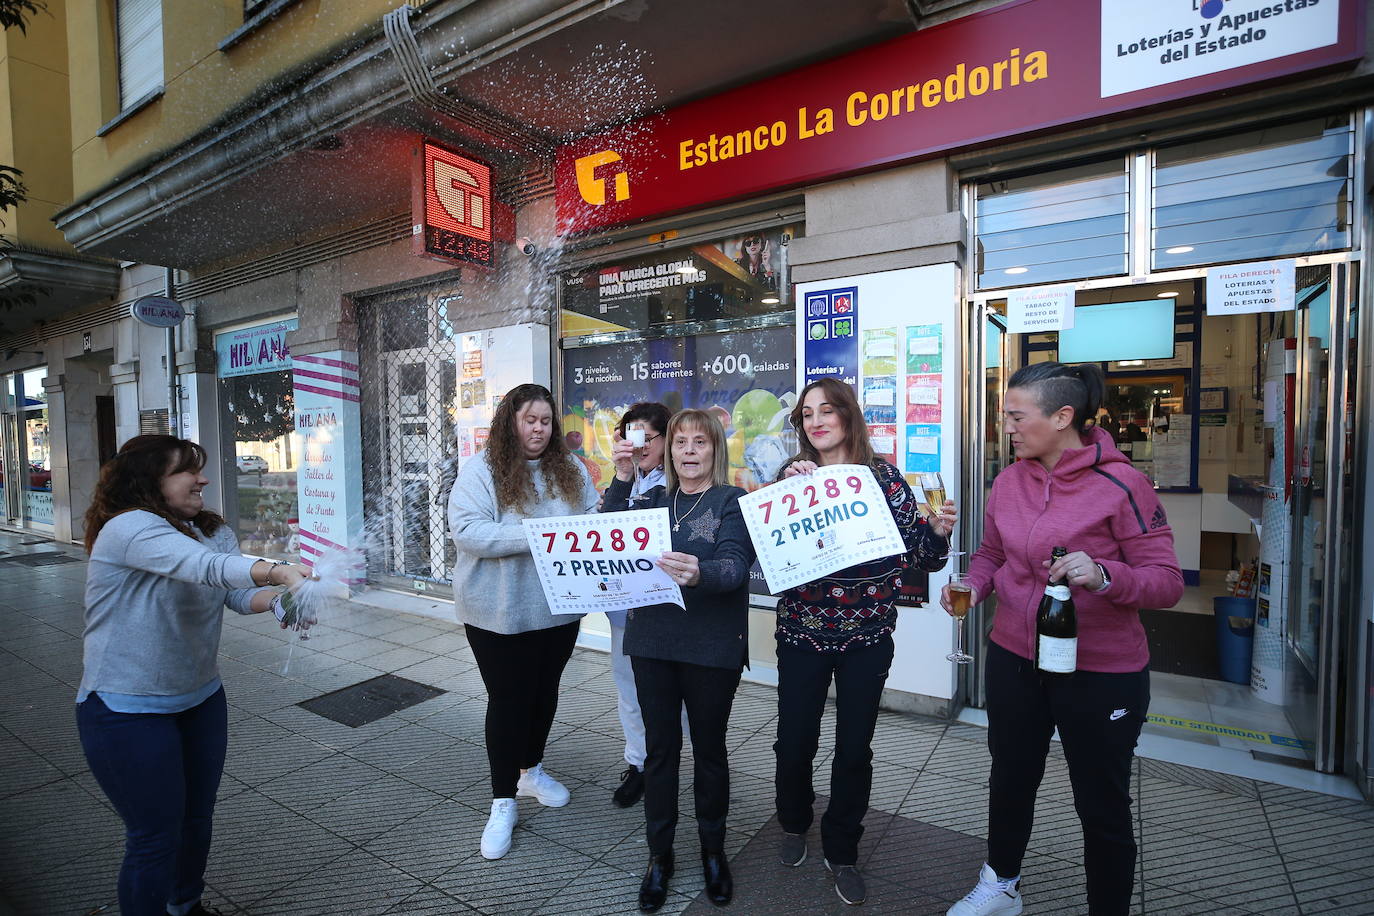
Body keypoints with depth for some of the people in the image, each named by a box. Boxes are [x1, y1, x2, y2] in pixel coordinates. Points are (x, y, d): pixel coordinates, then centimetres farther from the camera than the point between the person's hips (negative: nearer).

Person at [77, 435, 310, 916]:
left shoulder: (213, 531, 3)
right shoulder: (128, 528, -21)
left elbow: (241, 592, -7)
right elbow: (204, 567, -38)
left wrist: (279, 599, -27)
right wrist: (278, 570, -50)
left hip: (201, 698, 7)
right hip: (129, 710, -7)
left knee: (197, 817, 21)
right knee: (155, 834, 5)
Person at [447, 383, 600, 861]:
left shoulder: (571, 469, 4)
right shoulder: (481, 471, -11)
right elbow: (467, 531, -21)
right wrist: (533, 536, -29)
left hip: (559, 607, 5)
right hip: (500, 612, -4)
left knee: (545, 691, 20)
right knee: (508, 700, 7)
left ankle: (531, 770, 44)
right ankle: (503, 802, 25)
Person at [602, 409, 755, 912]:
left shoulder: (733, 501, -4)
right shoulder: (655, 499, 9)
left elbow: (735, 565, -19)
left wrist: (699, 573, -40)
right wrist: (621, 480, -11)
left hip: (712, 647, -3)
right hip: (652, 641, 3)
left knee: (709, 748, 12)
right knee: (660, 747, 12)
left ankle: (713, 851, 35)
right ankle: (660, 855, 31)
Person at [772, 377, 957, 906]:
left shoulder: (884, 478, -3)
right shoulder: (792, 476, -1)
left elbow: (919, 556, -1)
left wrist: (938, 531, -21)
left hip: (867, 637, 0)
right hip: (802, 632, 1)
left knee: (854, 748, 11)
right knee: (794, 741, 9)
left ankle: (842, 851, 36)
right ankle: (794, 824, 42)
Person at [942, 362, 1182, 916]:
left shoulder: (1121, 485, -16)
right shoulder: (1009, 480, 0)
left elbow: (1167, 581, -15)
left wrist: (1104, 575, -33)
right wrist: (974, 585, -9)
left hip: (1101, 672, -5)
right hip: (1014, 658, 6)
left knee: (1102, 808, 13)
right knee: (1010, 780, 23)